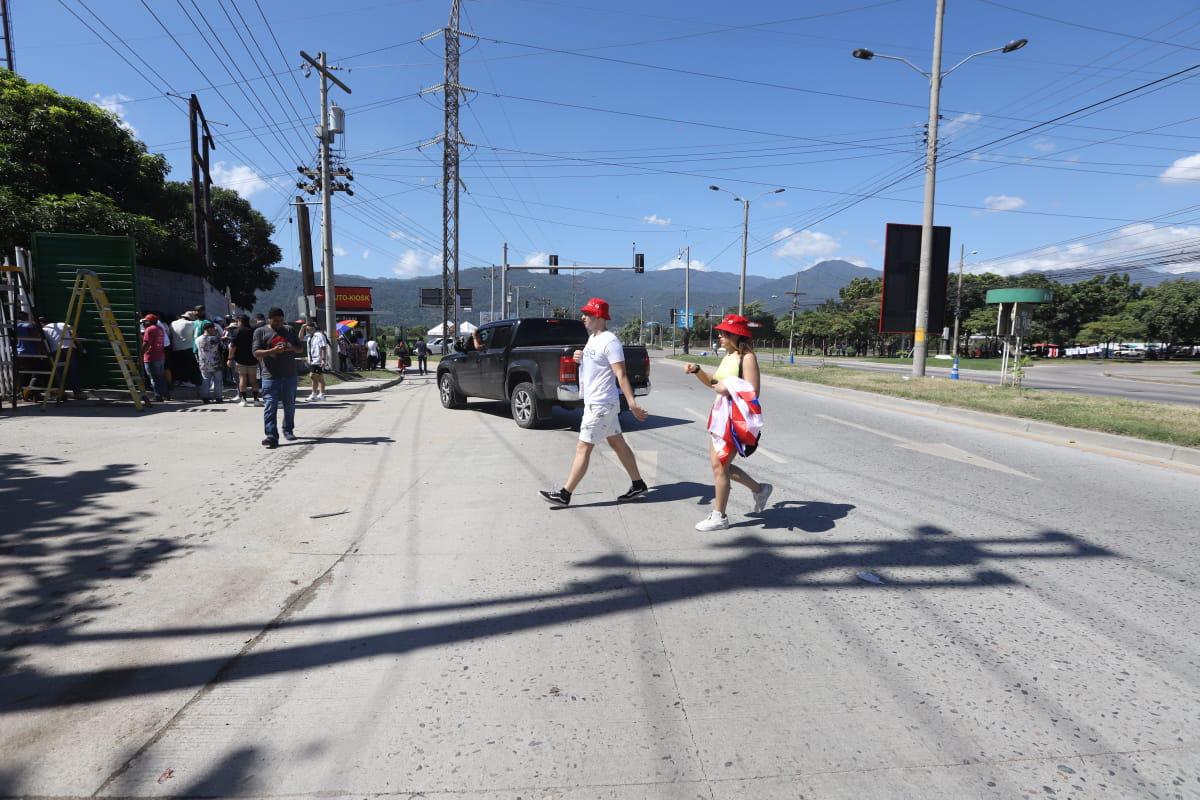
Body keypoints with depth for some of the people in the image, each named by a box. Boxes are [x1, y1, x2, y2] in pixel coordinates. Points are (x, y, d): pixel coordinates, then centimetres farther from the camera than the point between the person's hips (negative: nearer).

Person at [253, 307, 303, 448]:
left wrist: (292, 348, -8)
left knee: (290, 406, 13)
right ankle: (271, 437, -14)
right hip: (270, 376, -4)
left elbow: (301, 349, 15)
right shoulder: (260, 332, 3)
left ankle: (288, 430, 30)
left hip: (290, 375, 4)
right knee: (270, 407, -10)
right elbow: (256, 353, -5)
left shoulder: (289, 330, 13)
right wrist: (273, 350, -21)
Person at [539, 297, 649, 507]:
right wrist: (580, 359, 5)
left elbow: (621, 375, -23)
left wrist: (632, 403, -29)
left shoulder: (610, 341, -17)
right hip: (594, 402, 10)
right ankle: (638, 485, 24)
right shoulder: (593, 338, 13)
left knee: (583, 447, -6)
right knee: (617, 443, 15)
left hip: (601, 404, -10)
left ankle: (564, 494, 0)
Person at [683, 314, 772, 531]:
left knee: (719, 466, -3)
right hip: (720, 414, 9)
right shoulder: (728, 356, 12)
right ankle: (759, 489, 31)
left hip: (735, 417, -9)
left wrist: (728, 388, -21)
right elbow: (713, 383, 22)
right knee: (719, 463, 14)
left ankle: (719, 517, 12)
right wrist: (697, 370, 7)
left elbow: (753, 392, -20)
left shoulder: (747, 357, -14)